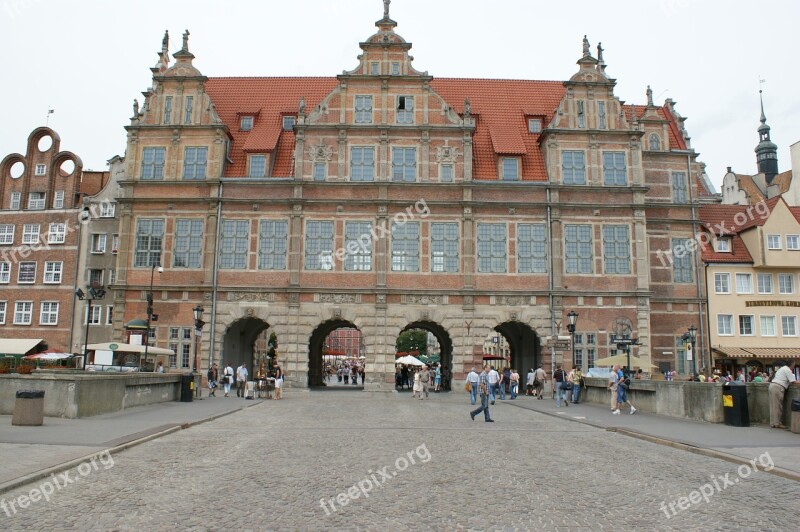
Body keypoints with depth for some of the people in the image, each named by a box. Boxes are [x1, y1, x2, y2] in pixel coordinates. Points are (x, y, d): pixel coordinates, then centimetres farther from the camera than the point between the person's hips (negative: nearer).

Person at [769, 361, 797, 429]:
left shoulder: (783, 369, 25)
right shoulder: (788, 370, -6)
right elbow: (793, 382, -9)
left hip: (773, 385, 10)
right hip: (778, 387, -10)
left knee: (774, 406, 9)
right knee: (778, 406, -6)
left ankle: (773, 423, 10)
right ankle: (777, 423, -4)